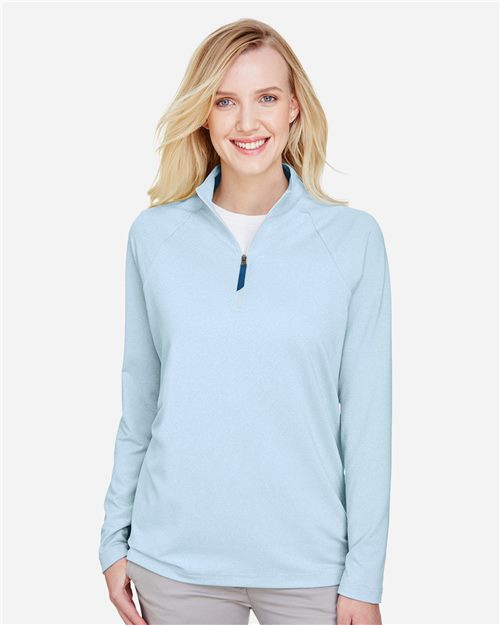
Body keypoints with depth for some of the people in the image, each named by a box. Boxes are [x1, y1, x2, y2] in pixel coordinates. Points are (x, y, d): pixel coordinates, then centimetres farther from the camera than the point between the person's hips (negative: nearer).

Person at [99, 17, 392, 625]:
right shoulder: (153, 233, 0)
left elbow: (367, 413, -4)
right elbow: (138, 399, 6)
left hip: (309, 561, -1)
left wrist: (365, 576, -5)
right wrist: (114, 538, 6)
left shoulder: (353, 237, -5)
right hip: (174, 558, 2)